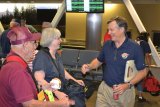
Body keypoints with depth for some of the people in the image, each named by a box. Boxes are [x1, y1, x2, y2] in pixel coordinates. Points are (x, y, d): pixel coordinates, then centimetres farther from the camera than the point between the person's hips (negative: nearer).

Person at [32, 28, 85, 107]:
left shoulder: (56, 54, 11)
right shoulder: (41, 56, -16)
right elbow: (40, 80, -24)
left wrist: (75, 80, 15)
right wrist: (56, 93, -29)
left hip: (61, 89, 8)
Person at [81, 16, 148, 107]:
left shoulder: (135, 47, -13)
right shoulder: (107, 44, 0)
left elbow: (143, 71, -9)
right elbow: (99, 60, 14)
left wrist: (128, 85, -20)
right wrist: (89, 66, -6)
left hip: (125, 91, -3)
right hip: (105, 89, 3)